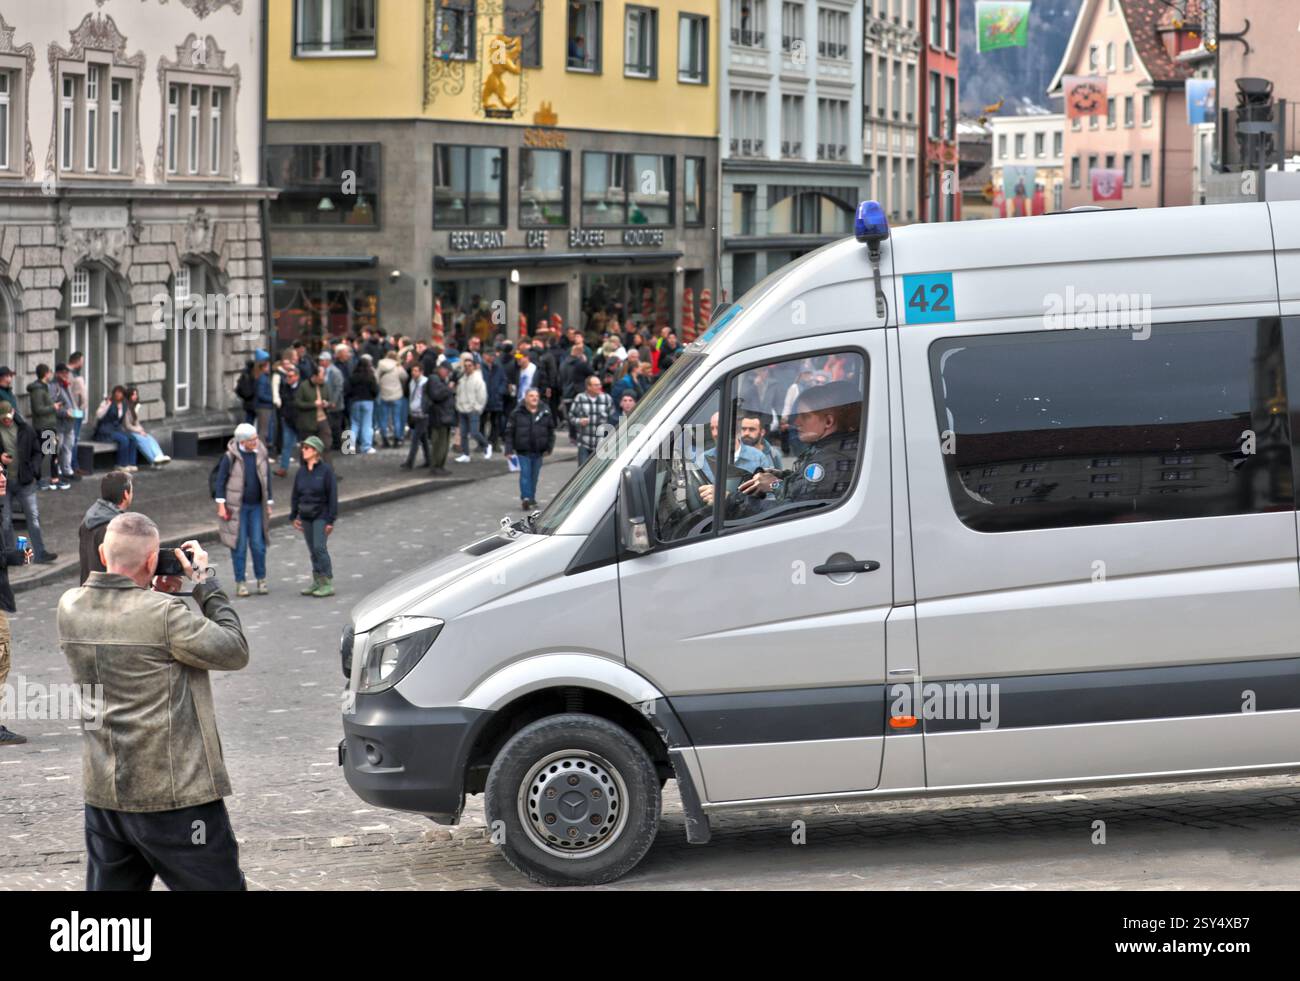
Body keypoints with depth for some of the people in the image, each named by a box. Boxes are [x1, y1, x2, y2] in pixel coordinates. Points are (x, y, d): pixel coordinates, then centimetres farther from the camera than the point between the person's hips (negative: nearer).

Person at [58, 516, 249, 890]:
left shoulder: (69, 607, 0)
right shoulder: (164, 614, -20)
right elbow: (235, 651, -8)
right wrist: (204, 581, -1)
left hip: (103, 794, 6)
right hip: (175, 796, -6)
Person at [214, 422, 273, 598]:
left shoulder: (262, 455, 2)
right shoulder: (230, 457, -9)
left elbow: (267, 480, 11)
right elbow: (220, 481, -4)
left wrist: (269, 504, 12)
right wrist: (221, 505, -8)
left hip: (257, 506, 3)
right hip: (237, 507, -3)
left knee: (258, 544, 1)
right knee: (239, 545, 1)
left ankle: (261, 580, 13)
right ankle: (240, 583, 9)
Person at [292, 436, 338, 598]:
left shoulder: (326, 470, -10)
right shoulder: (301, 471, 6)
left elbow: (333, 495, -11)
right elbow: (296, 494, 14)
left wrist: (331, 520, -14)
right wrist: (295, 516, 11)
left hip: (321, 516, -6)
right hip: (306, 516, 6)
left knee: (319, 547, -13)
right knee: (313, 550, 8)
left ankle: (328, 583, -9)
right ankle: (317, 582, 15)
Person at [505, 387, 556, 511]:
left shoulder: (545, 412, 3)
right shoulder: (517, 413, -4)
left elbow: (551, 430, 10)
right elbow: (509, 431, -2)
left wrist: (549, 447, 5)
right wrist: (509, 449, -6)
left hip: (538, 450, 3)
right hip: (523, 450, -3)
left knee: (534, 475, 10)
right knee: (525, 474, -11)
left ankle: (532, 498, 20)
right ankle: (526, 498, -14)